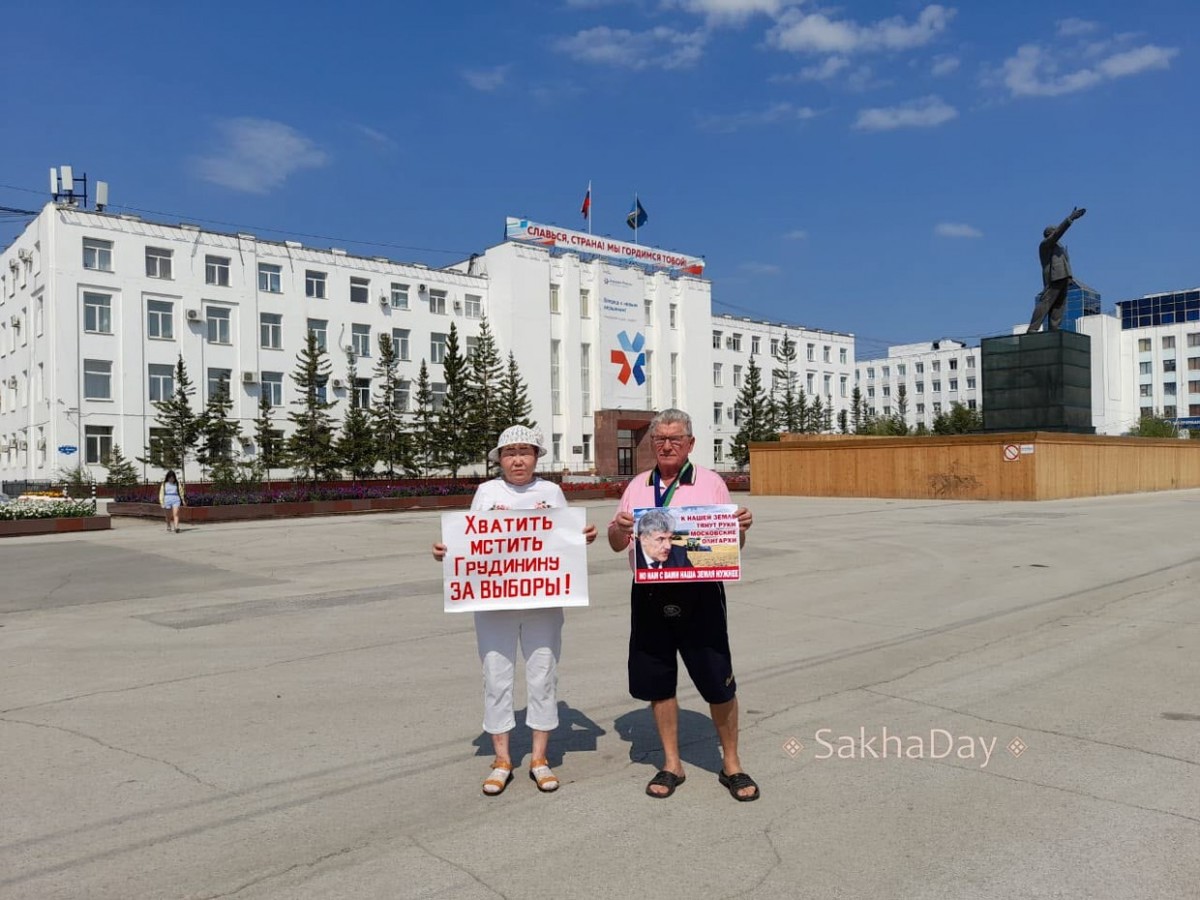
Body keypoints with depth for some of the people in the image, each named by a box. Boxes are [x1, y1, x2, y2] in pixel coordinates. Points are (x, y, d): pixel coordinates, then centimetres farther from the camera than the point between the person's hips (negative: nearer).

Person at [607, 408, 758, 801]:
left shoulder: (711, 483, 2)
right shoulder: (637, 486, 10)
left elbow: (733, 543, 6)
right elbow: (617, 545, 13)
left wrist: (742, 527, -16)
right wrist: (618, 528, -10)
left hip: (699, 594, -3)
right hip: (650, 596, 3)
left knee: (718, 683, 3)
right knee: (657, 683, 11)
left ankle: (731, 764, 23)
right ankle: (671, 764, 29)